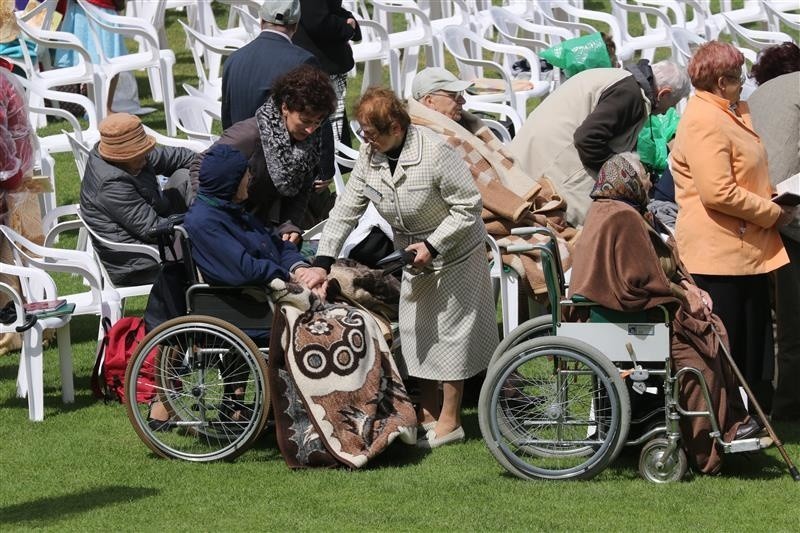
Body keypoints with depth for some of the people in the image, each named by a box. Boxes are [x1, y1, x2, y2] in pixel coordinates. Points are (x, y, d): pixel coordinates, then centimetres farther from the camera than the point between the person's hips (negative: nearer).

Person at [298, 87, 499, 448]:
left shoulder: (434, 153, -28)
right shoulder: (370, 156, -9)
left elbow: (468, 207, -21)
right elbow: (345, 210, -4)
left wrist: (432, 245, -27)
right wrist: (322, 263, -10)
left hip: (454, 254, -7)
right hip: (413, 257, 7)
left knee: (450, 331, -1)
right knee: (417, 330, 12)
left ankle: (449, 421, 8)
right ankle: (427, 412, 25)